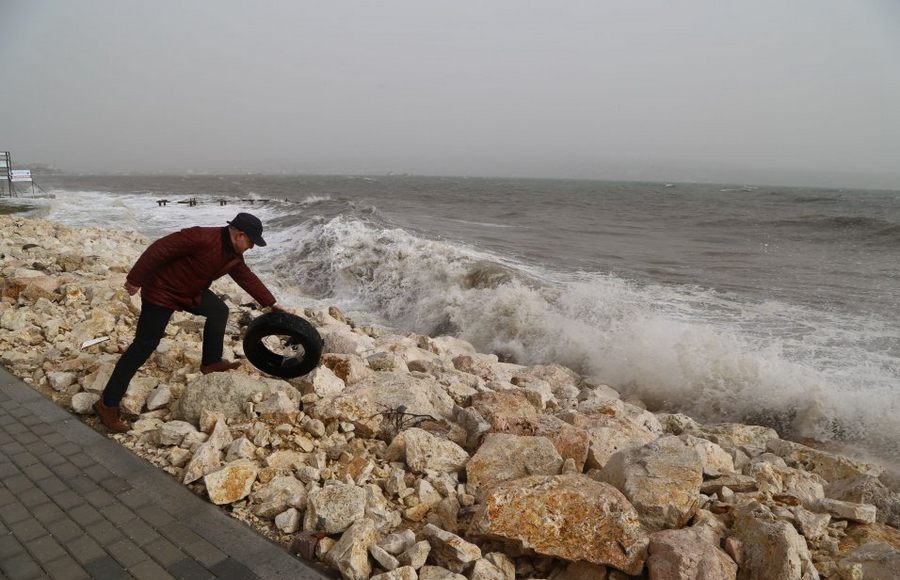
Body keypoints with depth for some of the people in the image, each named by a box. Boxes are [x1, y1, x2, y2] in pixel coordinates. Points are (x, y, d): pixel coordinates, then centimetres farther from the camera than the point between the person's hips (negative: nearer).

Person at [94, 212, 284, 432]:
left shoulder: (234, 255, -2)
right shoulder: (203, 238, -31)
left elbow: (248, 278, 12)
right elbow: (159, 249, -30)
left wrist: (271, 303, 17)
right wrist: (135, 279, -25)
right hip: (161, 291, -9)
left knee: (219, 310, 11)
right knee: (143, 346, -7)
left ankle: (211, 362, 24)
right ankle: (108, 404, 0)